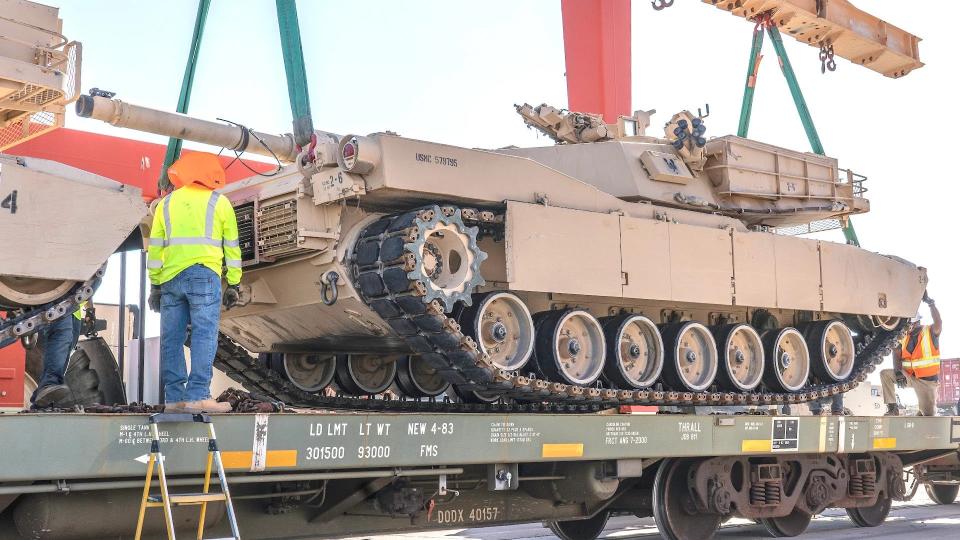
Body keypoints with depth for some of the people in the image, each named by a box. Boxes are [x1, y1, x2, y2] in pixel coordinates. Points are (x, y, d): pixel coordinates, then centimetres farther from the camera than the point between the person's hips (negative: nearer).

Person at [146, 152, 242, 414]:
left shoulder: (166, 203, 18)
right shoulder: (219, 202, 10)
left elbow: (155, 247, 15)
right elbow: (231, 247, 8)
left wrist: (155, 284, 17)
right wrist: (234, 284, 11)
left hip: (171, 277, 4)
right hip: (204, 275, -3)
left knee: (171, 338, 5)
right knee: (204, 335, -8)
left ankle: (174, 397, 3)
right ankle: (198, 396, -17)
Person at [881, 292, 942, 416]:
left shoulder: (930, 332, -7)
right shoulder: (904, 337, 5)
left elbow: (938, 322, -29)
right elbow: (897, 354, -2)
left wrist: (930, 302, -40)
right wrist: (898, 371, -21)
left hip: (927, 379, -4)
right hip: (909, 376, 4)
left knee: (929, 415, -5)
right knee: (885, 374, -15)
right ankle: (892, 407, -10)